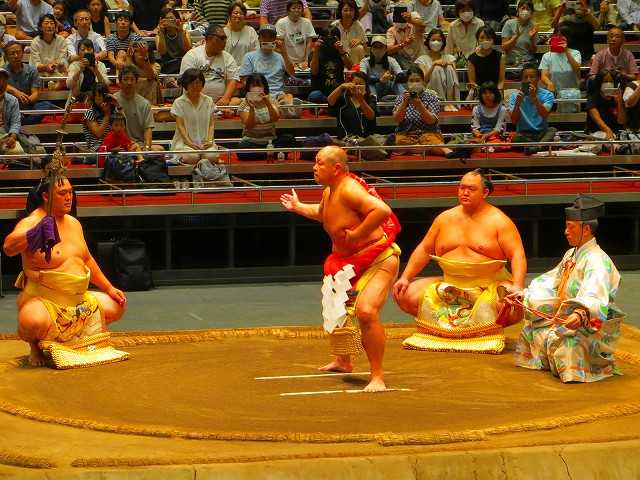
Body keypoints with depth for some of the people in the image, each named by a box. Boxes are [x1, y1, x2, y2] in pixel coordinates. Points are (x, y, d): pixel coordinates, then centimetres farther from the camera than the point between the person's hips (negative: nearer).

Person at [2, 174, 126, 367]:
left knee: (116, 307, 7)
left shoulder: (73, 223, 11)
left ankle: (76, 338, 24)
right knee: (33, 322, -39)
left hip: (78, 299, 8)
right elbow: (8, 247, -34)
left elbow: (87, 261, 22)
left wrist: (109, 288, 18)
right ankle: (35, 346, -1)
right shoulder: (32, 222, -14)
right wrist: (32, 235, -49)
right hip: (42, 299, -8)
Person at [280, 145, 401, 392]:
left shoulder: (350, 190, -25)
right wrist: (298, 207, 28)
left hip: (378, 260, -11)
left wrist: (355, 234, -32)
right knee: (334, 310, 26)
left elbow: (383, 210, -40)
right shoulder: (329, 192, 6)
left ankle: (378, 377, -22)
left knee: (366, 311, -30)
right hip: (348, 261, 11)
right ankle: (343, 361, 52)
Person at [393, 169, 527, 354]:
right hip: (449, 285, 4)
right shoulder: (445, 218, 9)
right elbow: (424, 250, 14)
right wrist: (405, 277, 2)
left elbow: (517, 255, -12)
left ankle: (490, 329, -2)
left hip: (490, 284, -4)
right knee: (405, 296, -13)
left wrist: (517, 286, -28)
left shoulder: (499, 221, -4)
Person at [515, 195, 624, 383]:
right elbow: (549, 282, 23)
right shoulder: (571, 255, 11)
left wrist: (581, 314, -57)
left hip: (589, 328, -9)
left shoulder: (597, 260, -20)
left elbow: (594, 297, -38)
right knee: (529, 331, 7)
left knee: (564, 343, -35)